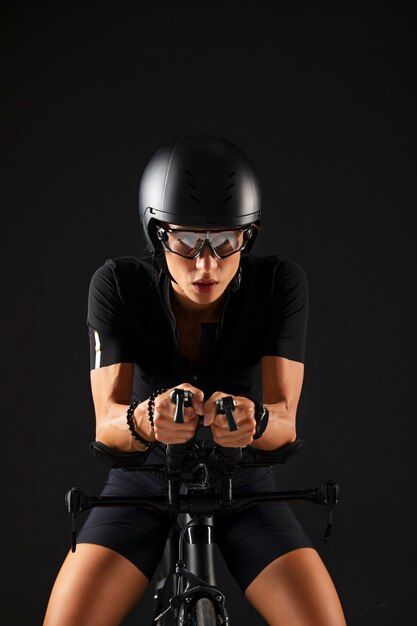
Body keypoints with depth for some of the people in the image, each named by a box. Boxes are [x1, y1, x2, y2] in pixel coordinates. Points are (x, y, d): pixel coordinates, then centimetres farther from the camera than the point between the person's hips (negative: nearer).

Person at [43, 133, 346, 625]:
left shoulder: (279, 283, -20)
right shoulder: (119, 284, -21)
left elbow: (284, 419, -26)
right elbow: (106, 424, -27)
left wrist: (254, 421, -50)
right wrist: (146, 420, -51)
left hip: (243, 481, 0)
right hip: (144, 479, 0)